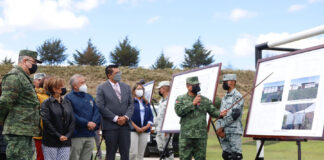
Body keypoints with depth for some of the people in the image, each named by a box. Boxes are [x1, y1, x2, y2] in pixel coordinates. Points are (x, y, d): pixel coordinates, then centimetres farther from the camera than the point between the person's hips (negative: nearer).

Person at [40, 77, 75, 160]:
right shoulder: (46, 103, -3)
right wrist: (58, 136, -13)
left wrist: (67, 135, -6)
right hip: (50, 143, -4)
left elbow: (72, 121, 7)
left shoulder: (67, 103, 11)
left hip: (65, 142, 4)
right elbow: (46, 122, -10)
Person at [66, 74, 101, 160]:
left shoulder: (89, 97, 18)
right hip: (77, 135, -6)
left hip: (90, 135, 6)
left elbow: (96, 111, 10)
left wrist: (94, 123, -9)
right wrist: (87, 123, -16)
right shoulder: (69, 97, -4)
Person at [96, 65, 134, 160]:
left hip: (125, 125, 4)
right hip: (110, 126, -4)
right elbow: (101, 107, -8)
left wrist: (126, 117, -7)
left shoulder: (126, 87, 12)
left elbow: (131, 104, 11)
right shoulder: (101, 88, -2)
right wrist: (115, 118, -12)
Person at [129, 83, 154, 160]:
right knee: (133, 152, -14)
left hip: (145, 130, 5)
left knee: (141, 153, 4)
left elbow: (151, 116, 13)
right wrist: (136, 127, -13)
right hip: (133, 130, -5)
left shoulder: (146, 103, 16)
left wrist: (147, 126, -4)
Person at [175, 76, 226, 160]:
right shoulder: (180, 99, 5)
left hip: (201, 136, 2)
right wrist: (193, 103, -13)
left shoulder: (205, 100, 10)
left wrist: (220, 114, -14)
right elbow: (179, 111, -11)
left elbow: (213, 111, 8)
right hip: (186, 135, -1)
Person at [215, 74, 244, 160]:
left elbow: (235, 114, -16)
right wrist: (218, 128, -4)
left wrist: (221, 126, -13)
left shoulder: (237, 96, -7)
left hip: (234, 132, -8)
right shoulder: (224, 98, 19)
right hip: (223, 133, 8)